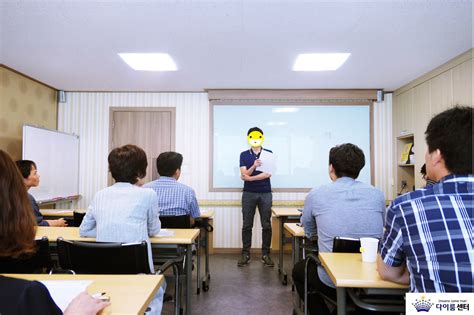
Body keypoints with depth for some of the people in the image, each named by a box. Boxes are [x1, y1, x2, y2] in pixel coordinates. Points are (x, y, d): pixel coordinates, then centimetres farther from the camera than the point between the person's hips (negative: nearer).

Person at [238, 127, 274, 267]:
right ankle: (245, 254, 12)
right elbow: (244, 175, -4)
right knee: (247, 225, 4)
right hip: (248, 193, 0)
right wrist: (253, 167, -22)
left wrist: (250, 178, -11)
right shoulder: (244, 155, 5)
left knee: (266, 225, 3)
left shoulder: (269, 154, 3)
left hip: (265, 193, 0)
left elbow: (268, 173, -7)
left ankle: (266, 254, 14)